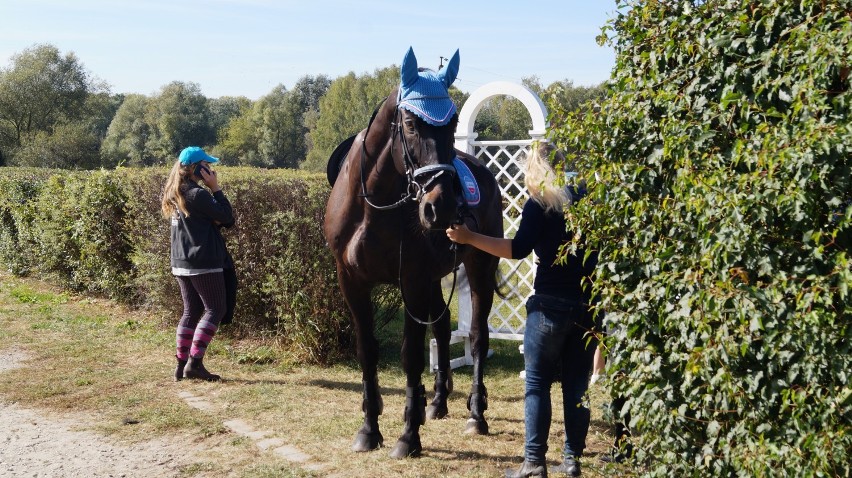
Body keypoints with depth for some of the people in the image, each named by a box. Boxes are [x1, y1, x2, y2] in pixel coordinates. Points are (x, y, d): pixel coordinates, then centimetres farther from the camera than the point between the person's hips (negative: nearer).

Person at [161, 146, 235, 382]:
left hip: (181, 263, 9)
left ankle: (181, 363, 13)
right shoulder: (198, 194, -17)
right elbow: (228, 217, -13)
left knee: (191, 311, 14)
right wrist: (216, 188, -9)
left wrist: (214, 220, -3)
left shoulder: (175, 194, 10)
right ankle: (194, 363, -7)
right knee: (215, 310, -1)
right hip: (204, 263, -9)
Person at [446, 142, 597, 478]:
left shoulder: (540, 203, -7)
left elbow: (519, 249, -18)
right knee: (576, 384, 12)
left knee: (537, 384, 3)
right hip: (588, 304, 6)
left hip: (551, 304, -5)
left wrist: (469, 238, -15)